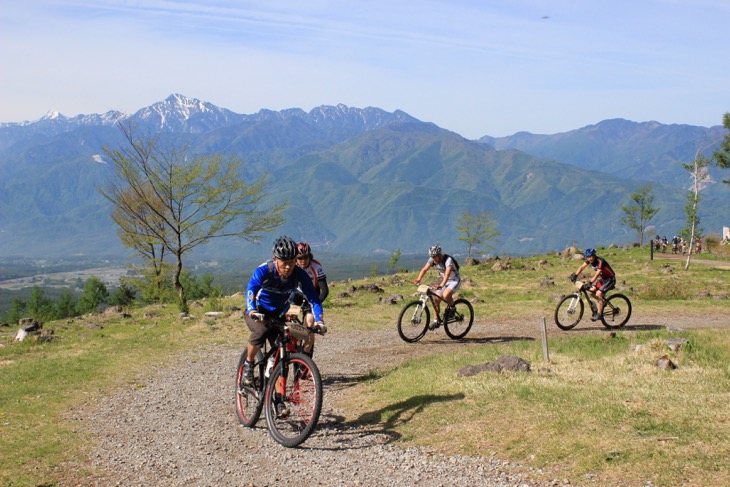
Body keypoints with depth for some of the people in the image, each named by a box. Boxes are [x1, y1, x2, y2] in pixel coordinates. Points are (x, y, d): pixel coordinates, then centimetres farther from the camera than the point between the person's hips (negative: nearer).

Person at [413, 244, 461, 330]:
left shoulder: (448, 260, -30)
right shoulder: (432, 259, -11)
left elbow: (447, 273, -44)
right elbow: (425, 269, -15)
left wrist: (442, 285, -59)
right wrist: (418, 279, -33)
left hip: (455, 280, -7)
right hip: (445, 280, 7)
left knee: (445, 295, -33)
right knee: (436, 299, -4)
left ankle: (451, 308, -3)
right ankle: (437, 321, 10)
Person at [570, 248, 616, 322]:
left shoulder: (600, 262, -30)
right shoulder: (589, 260, -7)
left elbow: (597, 274, -39)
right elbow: (582, 267, -7)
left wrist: (589, 283, -49)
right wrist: (575, 275, -22)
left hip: (610, 279, -8)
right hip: (602, 278, 8)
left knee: (598, 294, -19)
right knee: (591, 291, -5)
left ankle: (599, 314, -11)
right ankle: (602, 302, 17)